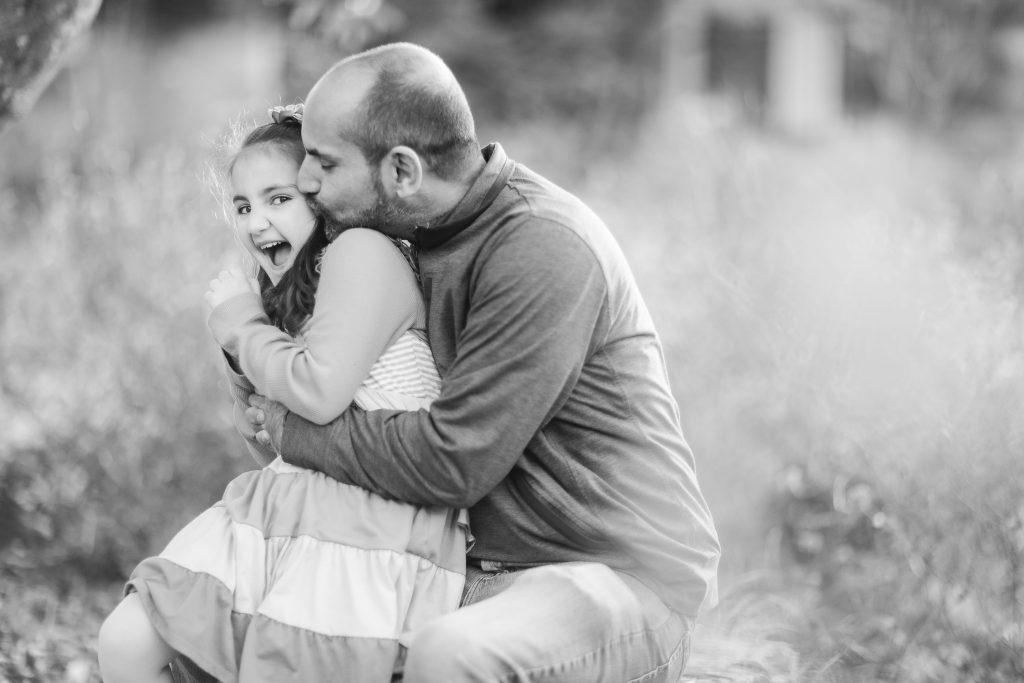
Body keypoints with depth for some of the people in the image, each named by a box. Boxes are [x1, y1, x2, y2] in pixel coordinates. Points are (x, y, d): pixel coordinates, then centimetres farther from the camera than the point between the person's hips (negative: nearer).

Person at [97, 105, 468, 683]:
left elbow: (320, 395, -19)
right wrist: (240, 359, 11)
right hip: (285, 516, 10)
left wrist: (242, 325, -2)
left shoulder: (361, 252, -8)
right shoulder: (292, 296, 22)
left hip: (370, 527, -10)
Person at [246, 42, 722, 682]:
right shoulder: (442, 231, 7)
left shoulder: (544, 248, -22)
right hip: (496, 569, 9)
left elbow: (451, 460, -23)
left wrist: (295, 433, -9)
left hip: (625, 581, -9)